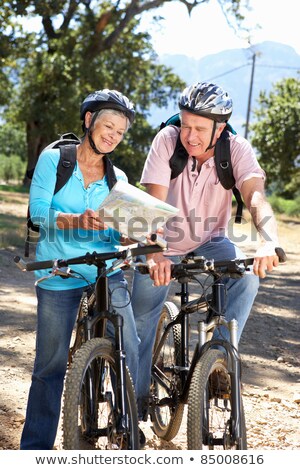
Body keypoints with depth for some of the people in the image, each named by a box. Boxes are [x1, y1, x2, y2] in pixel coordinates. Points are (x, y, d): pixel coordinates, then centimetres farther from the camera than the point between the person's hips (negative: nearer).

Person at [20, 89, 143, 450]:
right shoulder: (53, 160, -1)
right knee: (51, 365, 1)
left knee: (129, 352, -8)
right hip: (59, 276, -2)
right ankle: (35, 447, 14)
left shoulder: (117, 179, 8)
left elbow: (119, 232, 2)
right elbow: (38, 211, -13)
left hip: (107, 272, 3)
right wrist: (76, 220, -31)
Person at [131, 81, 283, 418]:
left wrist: (268, 242, -56)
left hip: (209, 240, 0)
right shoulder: (167, 140, -24)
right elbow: (155, 203, -31)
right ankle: (137, 396, 19)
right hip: (165, 241, 0)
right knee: (141, 319, -1)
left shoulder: (236, 148, -21)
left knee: (248, 274, -29)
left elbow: (255, 194, -37)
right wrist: (155, 254, -47)